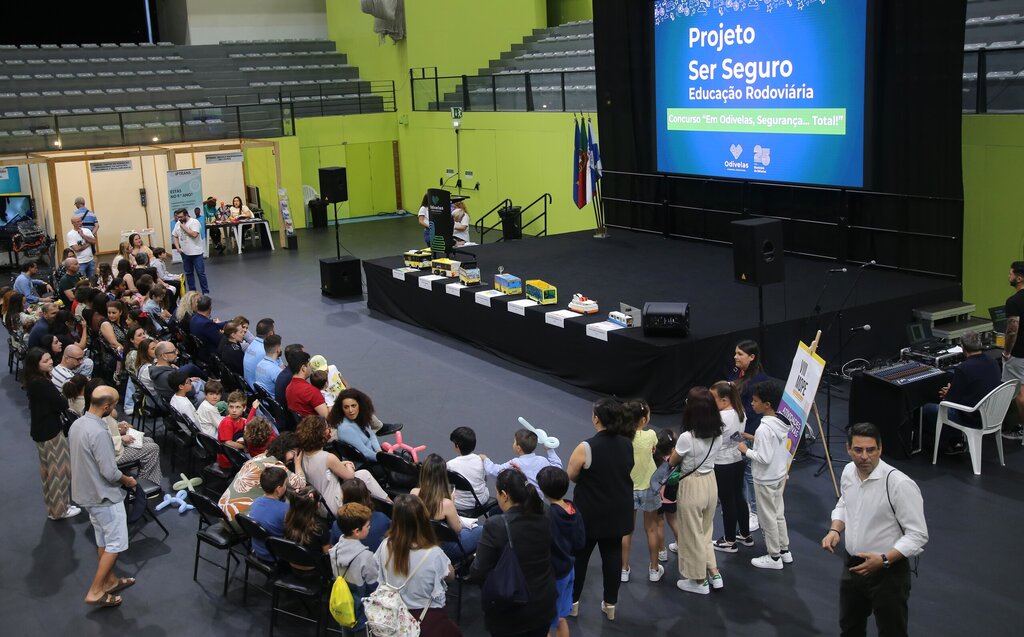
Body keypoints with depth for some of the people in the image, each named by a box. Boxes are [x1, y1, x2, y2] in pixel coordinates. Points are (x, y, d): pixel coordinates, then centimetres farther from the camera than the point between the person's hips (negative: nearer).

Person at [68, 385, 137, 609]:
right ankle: (95, 591, 6)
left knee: (103, 540, 22)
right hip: (104, 496, -9)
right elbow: (110, 472, -26)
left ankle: (109, 580, 35)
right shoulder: (99, 432, -29)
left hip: (86, 492, 9)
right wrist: (127, 480, -7)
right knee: (116, 544, 2)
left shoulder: (77, 424, 1)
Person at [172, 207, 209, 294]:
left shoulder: (194, 222, -13)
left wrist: (184, 227, -17)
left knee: (201, 273, -1)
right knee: (188, 273, 13)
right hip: (185, 253, 6)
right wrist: (177, 247, -1)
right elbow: (175, 236, 14)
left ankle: (206, 292, 5)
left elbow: (194, 234, -26)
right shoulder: (177, 224, 6)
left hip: (196, 252, -6)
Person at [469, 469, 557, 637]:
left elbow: (477, 574, -18)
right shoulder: (544, 520, -4)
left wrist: (476, 559, 2)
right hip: (543, 606, 5)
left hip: (510, 612, -5)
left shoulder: (496, 525, -22)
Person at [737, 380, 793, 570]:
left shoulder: (764, 428, -28)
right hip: (780, 476, 9)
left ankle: (774, 557, 19)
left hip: (765, 481, -9)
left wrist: (746, 450, -15)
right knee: (779, 514, 21)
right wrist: (755, 439, 9)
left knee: (768, 518, 7)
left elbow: (764, 458, -28)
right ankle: (784, 551, 32)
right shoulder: (781, 423, -1)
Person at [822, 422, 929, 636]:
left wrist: (883, 560, -29)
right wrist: (834, 530, -2)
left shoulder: (900, 484, -25)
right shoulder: (848, 471, -3)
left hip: (888, 573, -6)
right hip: (852, 566, 7)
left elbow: (918, 535, -21)